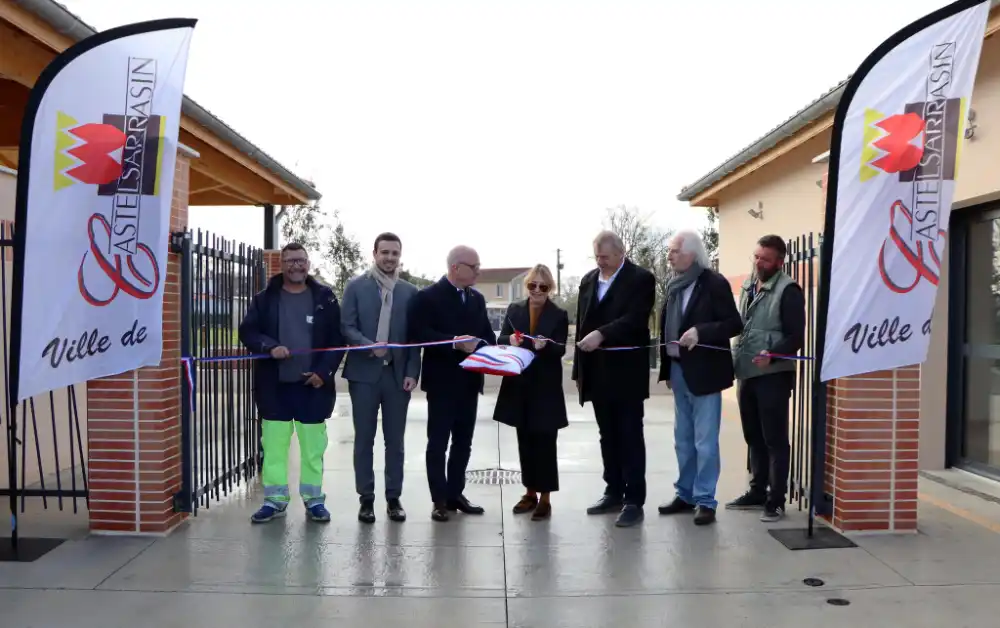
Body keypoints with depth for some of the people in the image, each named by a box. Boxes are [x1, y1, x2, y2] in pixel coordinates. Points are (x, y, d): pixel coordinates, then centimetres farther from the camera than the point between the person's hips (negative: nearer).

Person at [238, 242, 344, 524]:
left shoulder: (324, 297, 2)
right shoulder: (265, 298, 5)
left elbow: (337, 339, 1)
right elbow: (247, 331, 1)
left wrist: (324, 372, -10)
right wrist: (269, 347, -18)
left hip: (312, 384, -1)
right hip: (274, 384, 1)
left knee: (313, 445, 7)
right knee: (273, 443, 6)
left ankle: (314, 498, 18)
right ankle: (274, 499, 18)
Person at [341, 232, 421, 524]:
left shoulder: (410, 291, 7)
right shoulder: (356, 286, 2)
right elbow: (347, 327, -3)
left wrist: (412, 372, -3)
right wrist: (370, 346, -20)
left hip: (398, 374, 2)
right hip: (364, 373, -1)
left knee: (395, 440, 7)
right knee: (364, 439, 5)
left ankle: (394, 498, 16)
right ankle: (366, 499, 14)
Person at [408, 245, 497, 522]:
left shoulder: (477, 299, 13)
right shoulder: (427, 296, -8)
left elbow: (487, 334, 11)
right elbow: (419, 334, -18)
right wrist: (455, 343, -25)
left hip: (469, 381, 7)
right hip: (442, 381, -6)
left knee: (463, 442, 13)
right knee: (438, 443, 2)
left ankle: (455, 494, 24)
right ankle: (440, 500, 9)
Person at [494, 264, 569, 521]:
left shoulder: (559, 315, -2)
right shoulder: (514, 310, 7)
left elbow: (561, 349, -8)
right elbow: (500, 340, 4)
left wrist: (546, 345, -29)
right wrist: (510, 340, -18)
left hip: (546, 387, -3)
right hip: (519, 384, 4)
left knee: (544, 441, 0)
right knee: (525, 440, 11)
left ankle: (545, 498, 8)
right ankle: (530, 492, 23)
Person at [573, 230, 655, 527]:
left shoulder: (641, 279, -6)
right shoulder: (588, 280, 13)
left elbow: (635, 319, -19)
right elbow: (582, 324, 14)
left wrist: (602, 334, -32)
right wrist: (579, 370, 12)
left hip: (626, 371, -6)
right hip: (598, 372, 6)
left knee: (630, 436, -1)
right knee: (608, 436, 13)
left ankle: (634, 501, 4)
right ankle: (614, 493, 23)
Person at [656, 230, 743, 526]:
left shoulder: (714, 283, -11)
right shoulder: (674, 285, 10)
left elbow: (735, 324, -13)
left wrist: (700, 332, -26)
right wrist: (667, 368, 10)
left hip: (703, 372, -7)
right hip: (679, 372, 7)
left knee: (704, 442, 0)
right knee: (683, 440, 15)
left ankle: (705, 501, 10)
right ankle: (686, 494, 26)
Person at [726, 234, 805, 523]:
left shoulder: (788, 290, -9)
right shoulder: (748, 286, 13)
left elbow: (796, 337, -14)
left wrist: (771, 355, -29)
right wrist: (736, 357, 10)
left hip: (773, 374, -7)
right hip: (746, 373, 7)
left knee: (775, 439, 1)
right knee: (754, 437, 15)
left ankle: (776, 500, 9)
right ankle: (757, 491, 27)